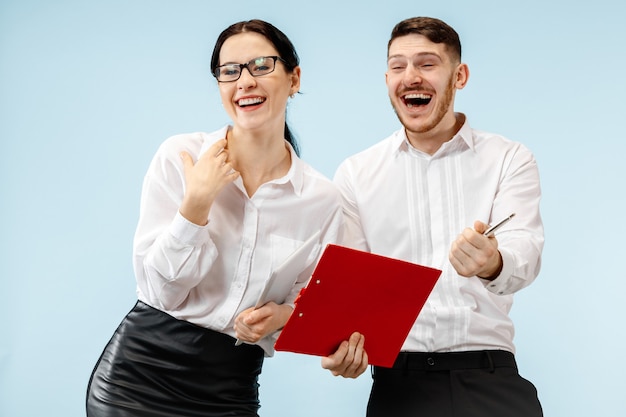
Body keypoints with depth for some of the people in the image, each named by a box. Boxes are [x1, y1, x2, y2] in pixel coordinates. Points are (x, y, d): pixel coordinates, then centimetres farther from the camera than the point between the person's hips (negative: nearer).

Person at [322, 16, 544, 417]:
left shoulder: (511, 160, 5)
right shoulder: (356, 174, 9)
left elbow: (524, 252, -10)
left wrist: (493, 264, -35)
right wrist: (341, 344, -16)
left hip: (489, 374, 0)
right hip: (399, 379, 0)